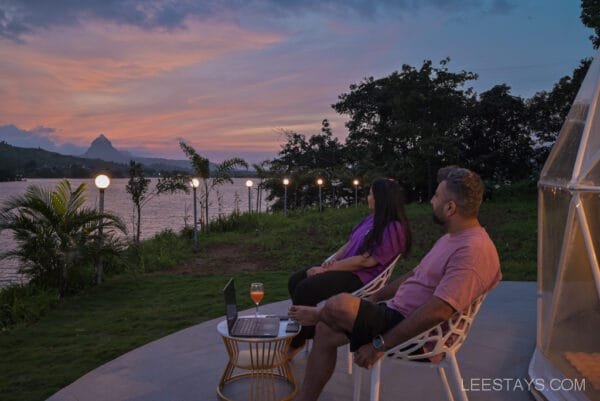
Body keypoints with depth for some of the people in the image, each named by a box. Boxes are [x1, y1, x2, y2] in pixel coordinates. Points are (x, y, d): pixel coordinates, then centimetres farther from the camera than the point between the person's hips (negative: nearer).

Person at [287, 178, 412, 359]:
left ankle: (296, 344, -3)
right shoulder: (372, 220, 12)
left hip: (360, 278, -10)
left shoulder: (393, 228, -17)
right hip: (344, 268, 10)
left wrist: (326, 269, -19)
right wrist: (332, 260, -3)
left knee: (304, 289, -22)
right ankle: (311, 332, 10)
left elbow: (365, 261, -21)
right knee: (295, 280, -1)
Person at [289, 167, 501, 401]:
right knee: (326, 331, 3)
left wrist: (380, 345, -24)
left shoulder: (473, 250, -22)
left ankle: (317, 315, 12)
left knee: (339, 306, -24)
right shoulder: (452, 239, 14)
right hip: (396, 312, 10)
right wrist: (373, 298, 17)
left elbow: (438, 311, -29)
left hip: (415, 332, -10)